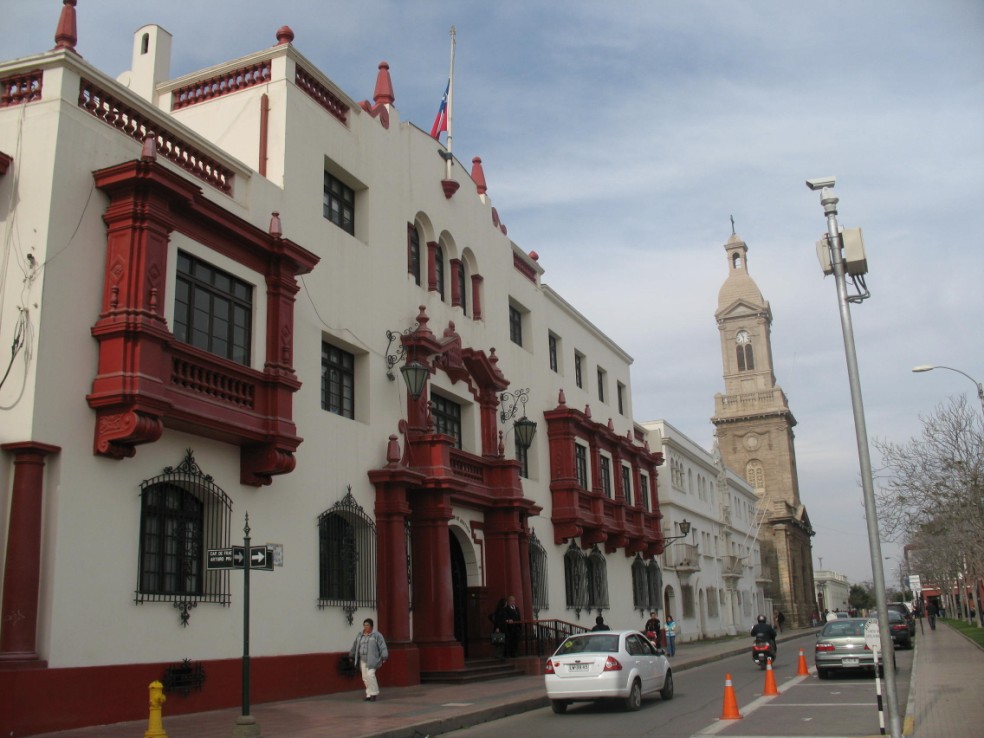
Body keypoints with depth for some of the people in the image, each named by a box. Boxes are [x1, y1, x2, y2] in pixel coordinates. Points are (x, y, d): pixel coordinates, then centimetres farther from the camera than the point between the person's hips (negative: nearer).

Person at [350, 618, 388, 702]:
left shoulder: (377, 635, -4)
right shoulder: (360, 635, 13)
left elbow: (382, 647, -9)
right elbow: (355, 647, 21)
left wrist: (384, 657, -16)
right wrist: (352, 656, 25)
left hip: (372, 660, -6)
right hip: (363, 660, 6)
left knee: (370, 675, -17)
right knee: (365, 677, 5)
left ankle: (374, 694, -5)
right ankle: (369, 695, 14)